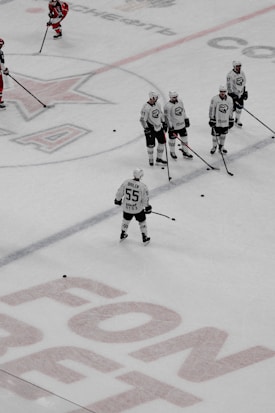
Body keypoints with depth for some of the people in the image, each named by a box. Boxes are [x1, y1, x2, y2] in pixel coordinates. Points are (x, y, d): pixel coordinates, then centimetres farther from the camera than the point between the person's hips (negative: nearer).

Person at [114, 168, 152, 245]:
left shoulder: (126, 182, -14)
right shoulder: (143, 186, -23)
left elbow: (119, 192, -2)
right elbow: (145, 199, -12)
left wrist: (118, 200, 17)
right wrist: (147, 207, 6)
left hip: (126, 207, 3)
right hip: (138, 209, -3)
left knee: (126, 220, 28)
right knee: (142, 222, 19)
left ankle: (122, 235, 45)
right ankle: (145, 239, 29)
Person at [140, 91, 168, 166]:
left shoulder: (157, 104, 3)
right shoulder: (146, 107, -20)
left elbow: (161, 114, 18)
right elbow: (142, 119, -18)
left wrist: (164, 123, 16)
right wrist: (146, 129, -20)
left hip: (159, 126, 7)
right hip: (150, 128, -7)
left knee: (162, 142, 10)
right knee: (151, 145, 0)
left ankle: (159, 159, 23)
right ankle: (150, 159, 20)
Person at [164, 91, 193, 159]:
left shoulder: (180, 101, 1)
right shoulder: (167, 106, -20)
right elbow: (167, 117, -18)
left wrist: (186, 119, 16)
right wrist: (170, 126, -20)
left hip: (182, 125, 6)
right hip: (173, 126, -6)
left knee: (184, 138, 12)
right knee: (172, 140, 10)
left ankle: (185, 152, 26)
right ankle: (172, 153, 30)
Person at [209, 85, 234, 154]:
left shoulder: (230, 99, 1)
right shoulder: (214, 99, -13)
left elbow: (230, 110, 10)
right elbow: (211, 110, -9)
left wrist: (231, 120, 12)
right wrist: (211, 120, -11)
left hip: (225, 121, 4)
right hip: (216, 121, -4)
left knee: (223, 134, 15)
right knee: (215, 134, 5)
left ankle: (221, 147, 32)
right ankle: (214, 147, 24)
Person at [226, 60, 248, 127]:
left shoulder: (242, 73, 3)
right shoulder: (230, 75, -20)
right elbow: (229, 85, -20)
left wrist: (245, 92, 15)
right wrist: (232, 94, -23)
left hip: (240, 93, 7)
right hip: (233, 93, -7)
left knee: (240, 106, 13)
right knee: (232, 108, -7)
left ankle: (237, 121, 29)